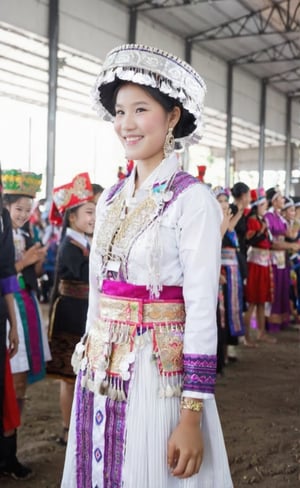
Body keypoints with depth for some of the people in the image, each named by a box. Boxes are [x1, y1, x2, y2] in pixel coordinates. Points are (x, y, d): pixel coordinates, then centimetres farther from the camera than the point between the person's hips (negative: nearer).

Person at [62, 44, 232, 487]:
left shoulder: (192, 199, -12)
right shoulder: (110, 200, 8)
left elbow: (202, 309, -15)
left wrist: (193, 414, -17)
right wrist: (89, 362, 15)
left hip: (159, 373, -6)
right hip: (99, 372, 6)